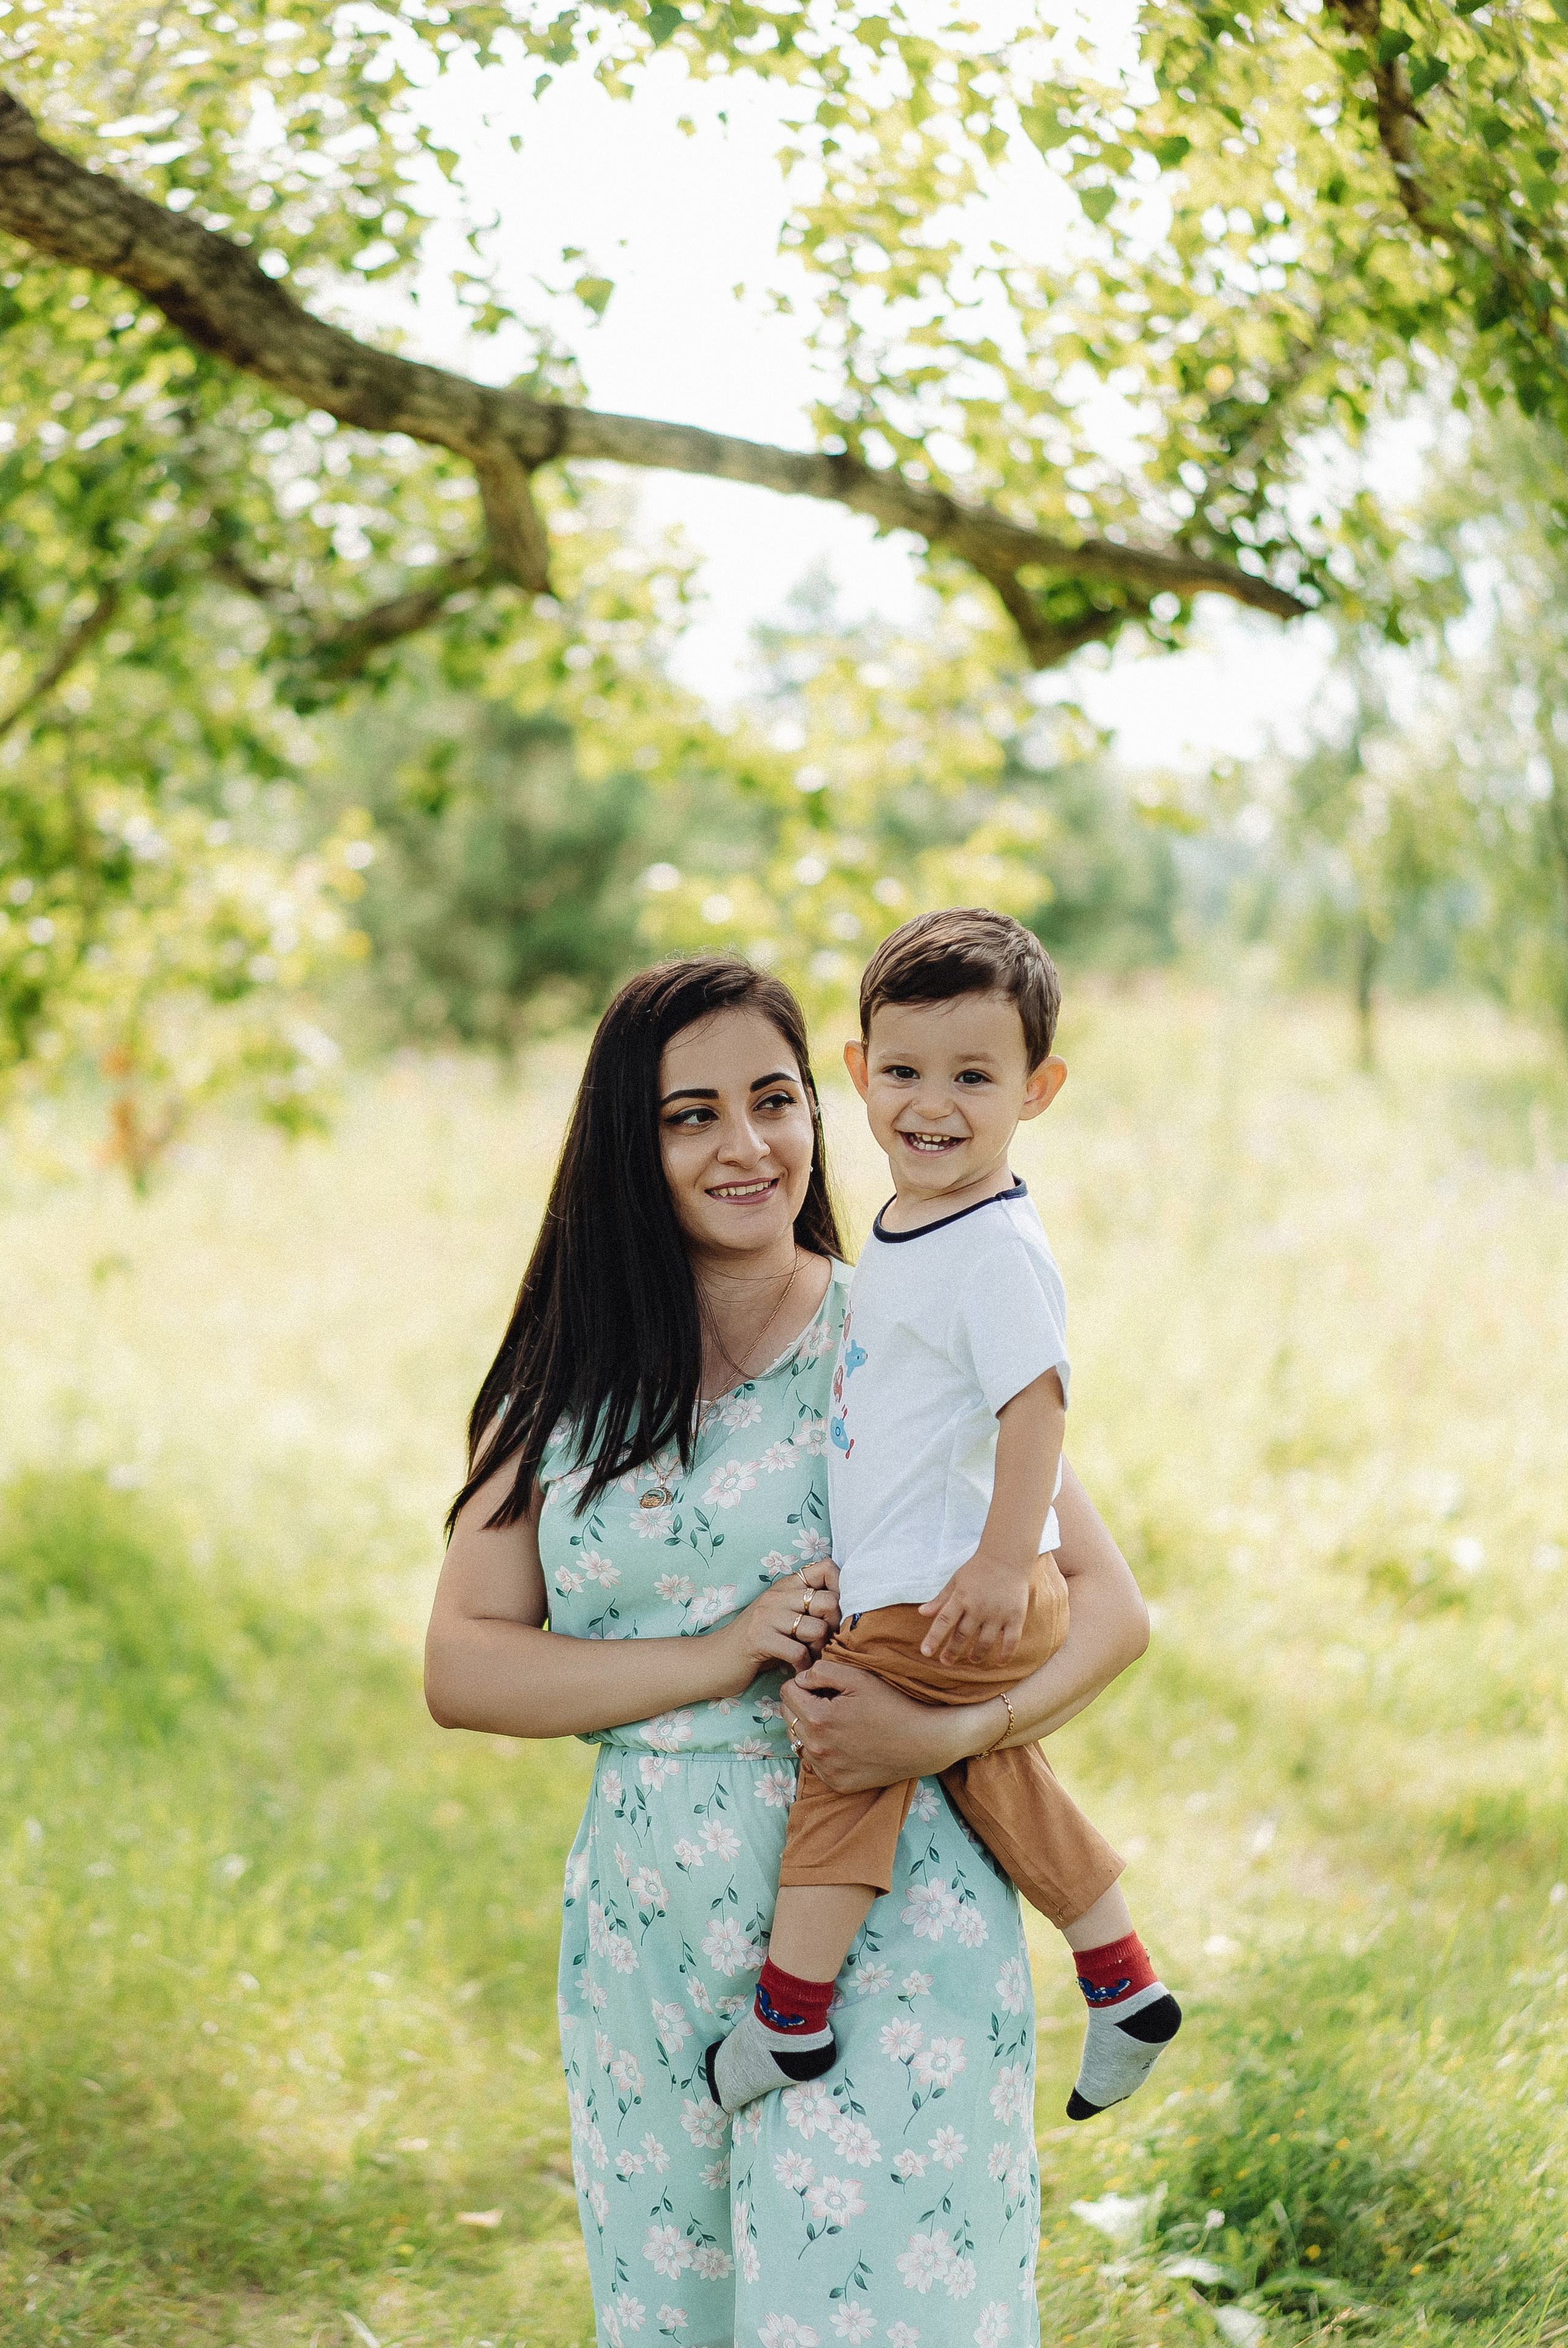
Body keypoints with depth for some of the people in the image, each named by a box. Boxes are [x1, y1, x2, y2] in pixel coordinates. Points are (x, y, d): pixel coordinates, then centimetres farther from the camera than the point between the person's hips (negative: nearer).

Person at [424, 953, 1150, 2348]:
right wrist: (714, 1661, -14)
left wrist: (946, 1732, -21)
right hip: (646, 1933, 4)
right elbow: (460, 1669, 0)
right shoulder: (565, 1382, 6)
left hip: (886, 1923, -3)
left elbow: (1109, 1607, -3)